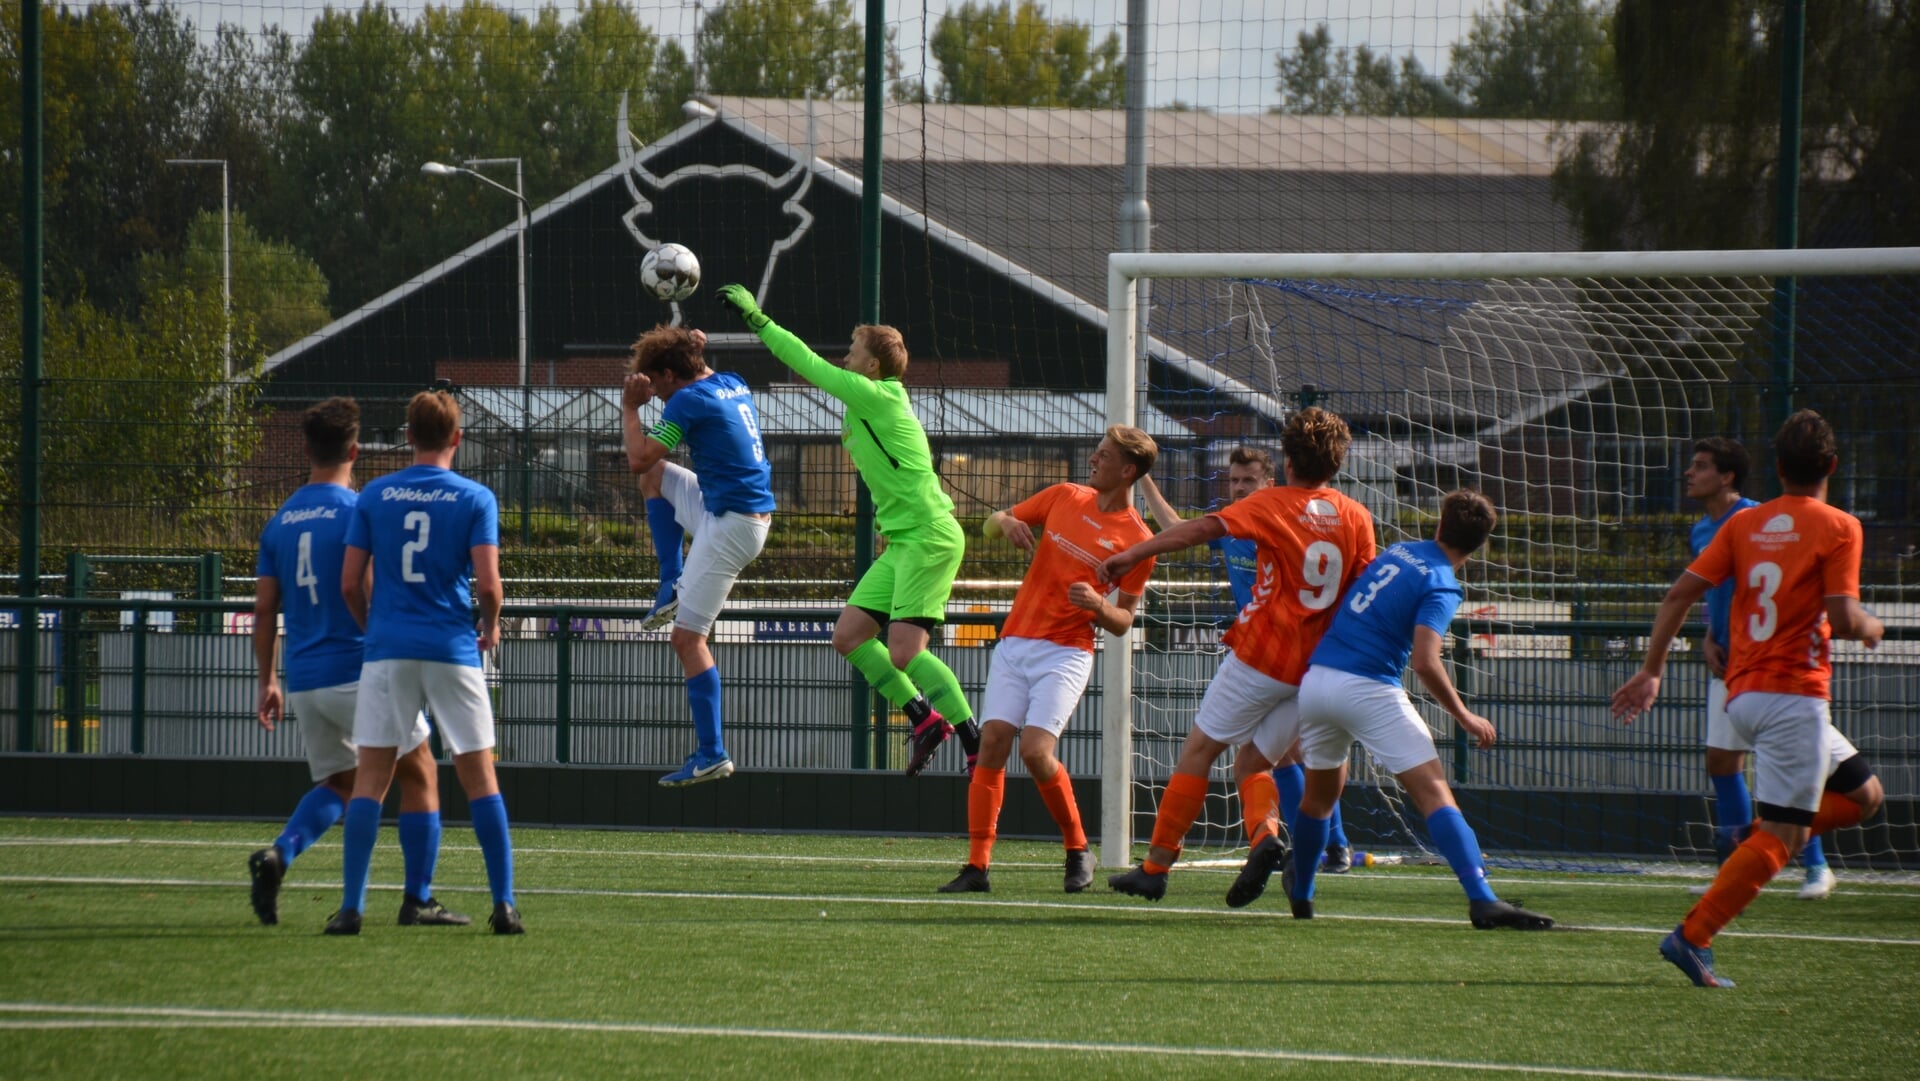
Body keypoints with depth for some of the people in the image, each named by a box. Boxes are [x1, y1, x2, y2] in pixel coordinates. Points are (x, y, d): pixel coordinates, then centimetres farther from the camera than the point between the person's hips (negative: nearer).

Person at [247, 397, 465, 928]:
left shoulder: (280, 521, 9)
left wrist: (266, 682, 15)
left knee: (338, 783, 18)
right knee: (419, 773, 9)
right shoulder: (357, 511, -9)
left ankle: (279, 853, -9)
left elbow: (264, 609, 10)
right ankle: (419, 900, 7)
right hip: (358, 672, -6)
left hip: (304, 681, 6)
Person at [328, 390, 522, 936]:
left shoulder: (374, 497, 4)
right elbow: (487, 584, -8)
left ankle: (351, 906, -5)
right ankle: (504, 905, 1)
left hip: (389, 649, 1)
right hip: (453, 647, -1)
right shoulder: (475, 500, -1)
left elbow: (350, 583, 3)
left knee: (371, 778, 2)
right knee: (479, 776, 5)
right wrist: (490, 627, 12)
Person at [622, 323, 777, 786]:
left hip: (731, 524, -10)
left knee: (687, 637, -7)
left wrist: (630, 408, -2)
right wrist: (694, 350, 23)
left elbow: (637, 457, -17)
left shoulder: (688, 401, -16)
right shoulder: (732, 384, 11)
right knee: (656, 474, 25)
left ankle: (713, 755, -9)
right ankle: (674, 584, 20)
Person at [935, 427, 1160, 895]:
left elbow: (1123, 622, 1)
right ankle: (977, 867, -6)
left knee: (1036, 750, -19)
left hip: (1066, 653, -4)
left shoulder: (1136, 539, -4)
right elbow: (991, 524, 19)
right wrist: (1006, 523, -4)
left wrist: (1098, 605, -20)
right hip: (1014, 642, 4)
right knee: (992, 743, -8)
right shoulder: (1065, 497, 9)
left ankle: (1078, 851, 4)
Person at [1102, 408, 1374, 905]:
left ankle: (1156, 865, 5)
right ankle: (1265, 833, -17)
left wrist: (1133, 555, -14)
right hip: (1316, 670, 5)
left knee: (1198, 750, 6)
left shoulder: (1273, 504, -5)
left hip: (1262, 654, -5)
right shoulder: (1356, 518, 6)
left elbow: (1202, 529, -14)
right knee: (1252, 763, 14)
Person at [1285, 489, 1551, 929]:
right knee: (1434, 792, -11)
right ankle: (1482, 901, -23)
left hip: (1317, 676, 7)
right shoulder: (1441, 585, -6)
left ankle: (1300, 893, 42)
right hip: (1368, 690, -7)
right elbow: (1425, 663, -16)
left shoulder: (1398, 552, 15)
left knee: (1320, 794, 27)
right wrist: (1466, 718, -7)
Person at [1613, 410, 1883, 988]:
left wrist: (1651, 671, 11)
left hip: (1742, 696, 7)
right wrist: (1870, 627, 8)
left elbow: (1680, 592, 5)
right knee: (1782, 835, -7)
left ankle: (1751, 845, 3)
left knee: (1863, 794, 19)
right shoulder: (1837, 527, -6)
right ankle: (1692, 937, -17)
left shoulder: (1745, 524, 10)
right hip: (1794, 695, -7)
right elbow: (1842, 619, -15)